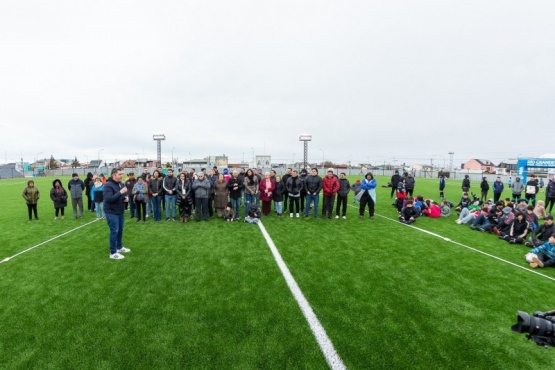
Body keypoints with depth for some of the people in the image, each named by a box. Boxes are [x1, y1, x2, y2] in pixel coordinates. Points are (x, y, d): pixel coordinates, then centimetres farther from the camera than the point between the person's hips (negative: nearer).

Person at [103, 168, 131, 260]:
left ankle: (119, 247, 35)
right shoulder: (108, 185, -18)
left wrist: (127, 197, -6)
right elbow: (108, 199, -28)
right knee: (114, 231, -4)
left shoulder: (121, 184, 7)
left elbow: (126, 194, 18)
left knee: (120, 230, 18)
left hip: (120, 212, 8)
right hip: (111, 212, -8)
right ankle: (113, 253, 6)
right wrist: (120, 192, -31)